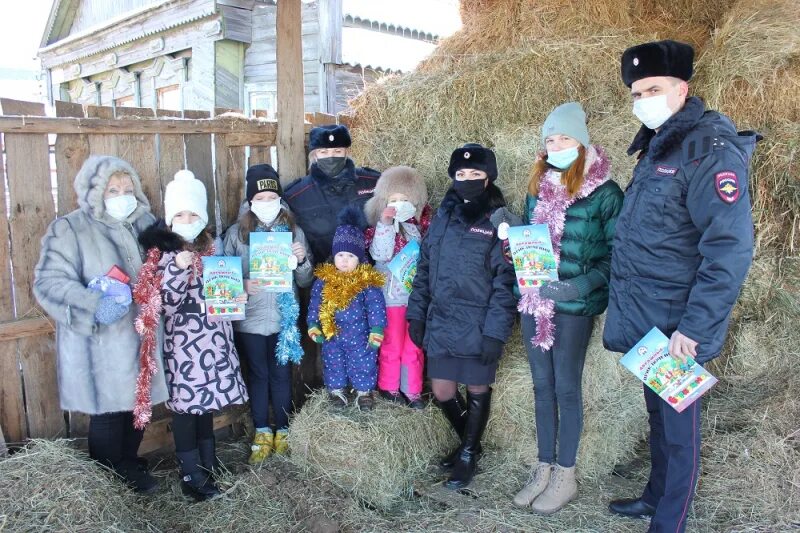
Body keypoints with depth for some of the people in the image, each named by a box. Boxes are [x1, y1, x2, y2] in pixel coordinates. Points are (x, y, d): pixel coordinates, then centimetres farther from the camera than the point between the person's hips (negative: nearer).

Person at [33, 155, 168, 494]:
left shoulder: (145, 223, 9)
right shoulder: (68, 230, -9)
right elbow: (49, 282, -16)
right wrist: (93, 305, -29)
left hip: (142, 338, 5)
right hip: (100, 346, -5)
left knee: (138, 406, 17)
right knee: (108, 414, 6)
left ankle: (129, 465, 39)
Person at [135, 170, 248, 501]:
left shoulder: (211, 249, 9)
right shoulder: (163, 254, -8)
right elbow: (164, 304, -16)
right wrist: (178, 268, -27)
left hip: (213, 338, 5)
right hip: (182, 341, -5)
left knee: (207, 400, 15)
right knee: (185, 403, 1)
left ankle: (209, 466, 29)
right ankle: (191, 476, 12)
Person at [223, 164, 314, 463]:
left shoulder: (293, 232, 2)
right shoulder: (236, 233, -2)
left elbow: (305, 282, 4)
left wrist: (303, 261, -15)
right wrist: (242, 285, -20)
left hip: (284, 318, 1)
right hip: (249, 319, 0)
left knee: (281, 375, 11)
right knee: (258, 375, 12)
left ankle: (282, 431, 28)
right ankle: (261, 433, 28)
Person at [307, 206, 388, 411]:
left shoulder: (367, 281, -11)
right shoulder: (324, 280, -2)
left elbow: (376, 307, -9)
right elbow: (315, 304, 6)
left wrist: (376, 330, -13)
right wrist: (313, 326, 2)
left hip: (359, 335, -2)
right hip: (332, 335, 3)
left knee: (363, 362, 7)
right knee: (333, 362, 14)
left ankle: (364, 392, 25)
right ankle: (336, 390, 32)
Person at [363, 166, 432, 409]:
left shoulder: (419, 227, 4)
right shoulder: (381, 227, -7)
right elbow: (380, 254, -22)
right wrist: (385, 224, -27)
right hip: (392, 295, -3)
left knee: (414, 347, 11)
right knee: (392, 345, 9)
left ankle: (412, 390, 25)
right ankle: (389, 387, 28)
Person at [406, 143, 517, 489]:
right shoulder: (443, 217, 8)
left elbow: (505, 282, -13)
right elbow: (424, 269, 11)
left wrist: (495, 332, -17)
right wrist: (416, 314, 8)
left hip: (479, 328, -5)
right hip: (441, 324, 5)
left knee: (477, 389, 12)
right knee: (442, 392, 11)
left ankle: (469, 454, 33)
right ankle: (469, 443, 38)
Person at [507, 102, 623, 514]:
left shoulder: (604, 193, -9)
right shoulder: (537, 187, 9)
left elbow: (618, 254, -10)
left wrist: (581, 285, -23)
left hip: (574, 307, -5)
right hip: (534, 302, 5)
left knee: (566, 388, 5)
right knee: (542, 386, 13)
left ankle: (565, 476, 22)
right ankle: (544, 468, 27)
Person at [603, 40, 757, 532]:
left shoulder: (710, 148, -17)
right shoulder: (658, 146, 11)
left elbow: (731, 249, -24)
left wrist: (695, 327, -24)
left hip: (678, 327, -8)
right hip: (648, 320, 8)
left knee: (677, 423, 7)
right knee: (658, 412, 22)